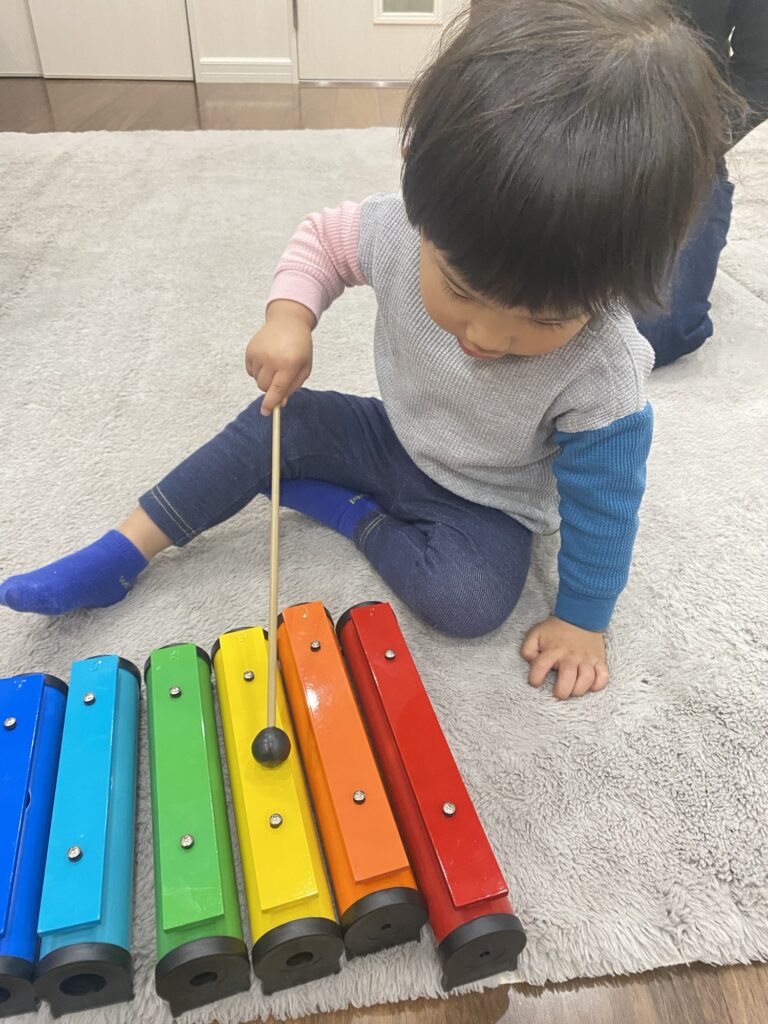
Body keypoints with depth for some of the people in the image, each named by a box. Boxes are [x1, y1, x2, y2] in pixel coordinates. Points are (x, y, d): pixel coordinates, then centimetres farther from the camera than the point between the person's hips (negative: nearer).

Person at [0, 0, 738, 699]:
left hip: (488, 506, -3)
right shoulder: (404, 234, -26)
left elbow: (605, 501, -20)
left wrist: (582, 618, -12)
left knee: (468, 599, -30)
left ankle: (347, 512, -5)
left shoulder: (601, 376, -34)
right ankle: (118, 556, 0)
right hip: (399, 440, 4)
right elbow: (322, 237, -5)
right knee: (280, 420, -10)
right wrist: (289, 315, -23)